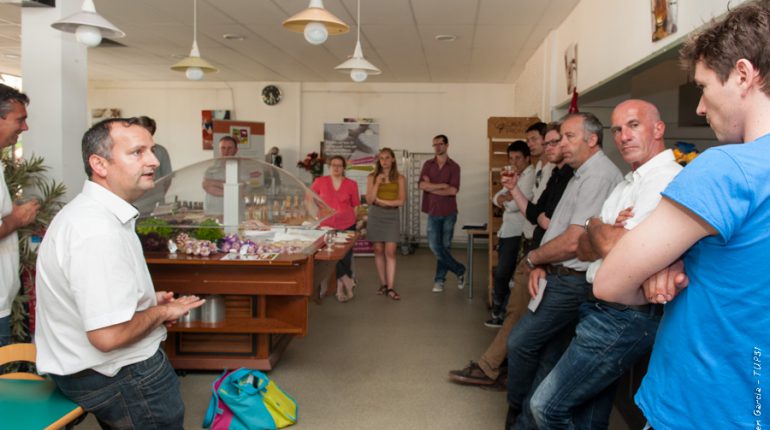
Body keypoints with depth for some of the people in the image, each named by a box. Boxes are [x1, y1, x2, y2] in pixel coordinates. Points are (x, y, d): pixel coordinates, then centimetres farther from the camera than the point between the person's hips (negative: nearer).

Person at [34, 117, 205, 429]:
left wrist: (148, 300, 7)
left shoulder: (88, 212, 6)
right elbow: (109, 335, -35)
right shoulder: (99, 232, -30)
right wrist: (160, 312, -17)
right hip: (119, 377, -10)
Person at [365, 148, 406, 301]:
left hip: (392, 216, -1)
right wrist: (377, 183, -10)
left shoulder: (399, 178, 3)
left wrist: (381, 201, -7)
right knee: (378, 251, 4)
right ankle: (383, 284, 13)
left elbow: (401, 201, -3)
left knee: (390, 252, -6)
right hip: (376, 215, 1)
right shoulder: (372, 177, 5)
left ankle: (390, 288, -6)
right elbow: (369, 200, -2)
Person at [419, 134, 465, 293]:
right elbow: (422, 185, -10)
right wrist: (442, 185, -14)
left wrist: (431, 187, -12)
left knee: (444, 246, 5)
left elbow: (453, 190, -13)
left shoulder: (454, 166, -2)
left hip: (449, 212, -2)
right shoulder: (428, 164, 4)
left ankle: (439, 279, 18)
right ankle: (459, 270, 14)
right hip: (433, 212, 2)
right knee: (435, 246, -3)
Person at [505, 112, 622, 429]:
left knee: (520, 342, -3)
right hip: (560, 277, 10)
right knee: (545, 355, 13)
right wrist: (540, 266, 1)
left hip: (572, 283, -10)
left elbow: (573, 242, -23)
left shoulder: (598, 176, -18)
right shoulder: (581, 175, 16)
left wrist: (533, 258, -6)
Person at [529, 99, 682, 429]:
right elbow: (584, 250, 9)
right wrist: (609, 231, -12)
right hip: (603, 309, 9)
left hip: (626, 317, -9)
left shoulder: (666, 180, -16)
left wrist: (595, 226, -3)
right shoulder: (627, 185, 16)